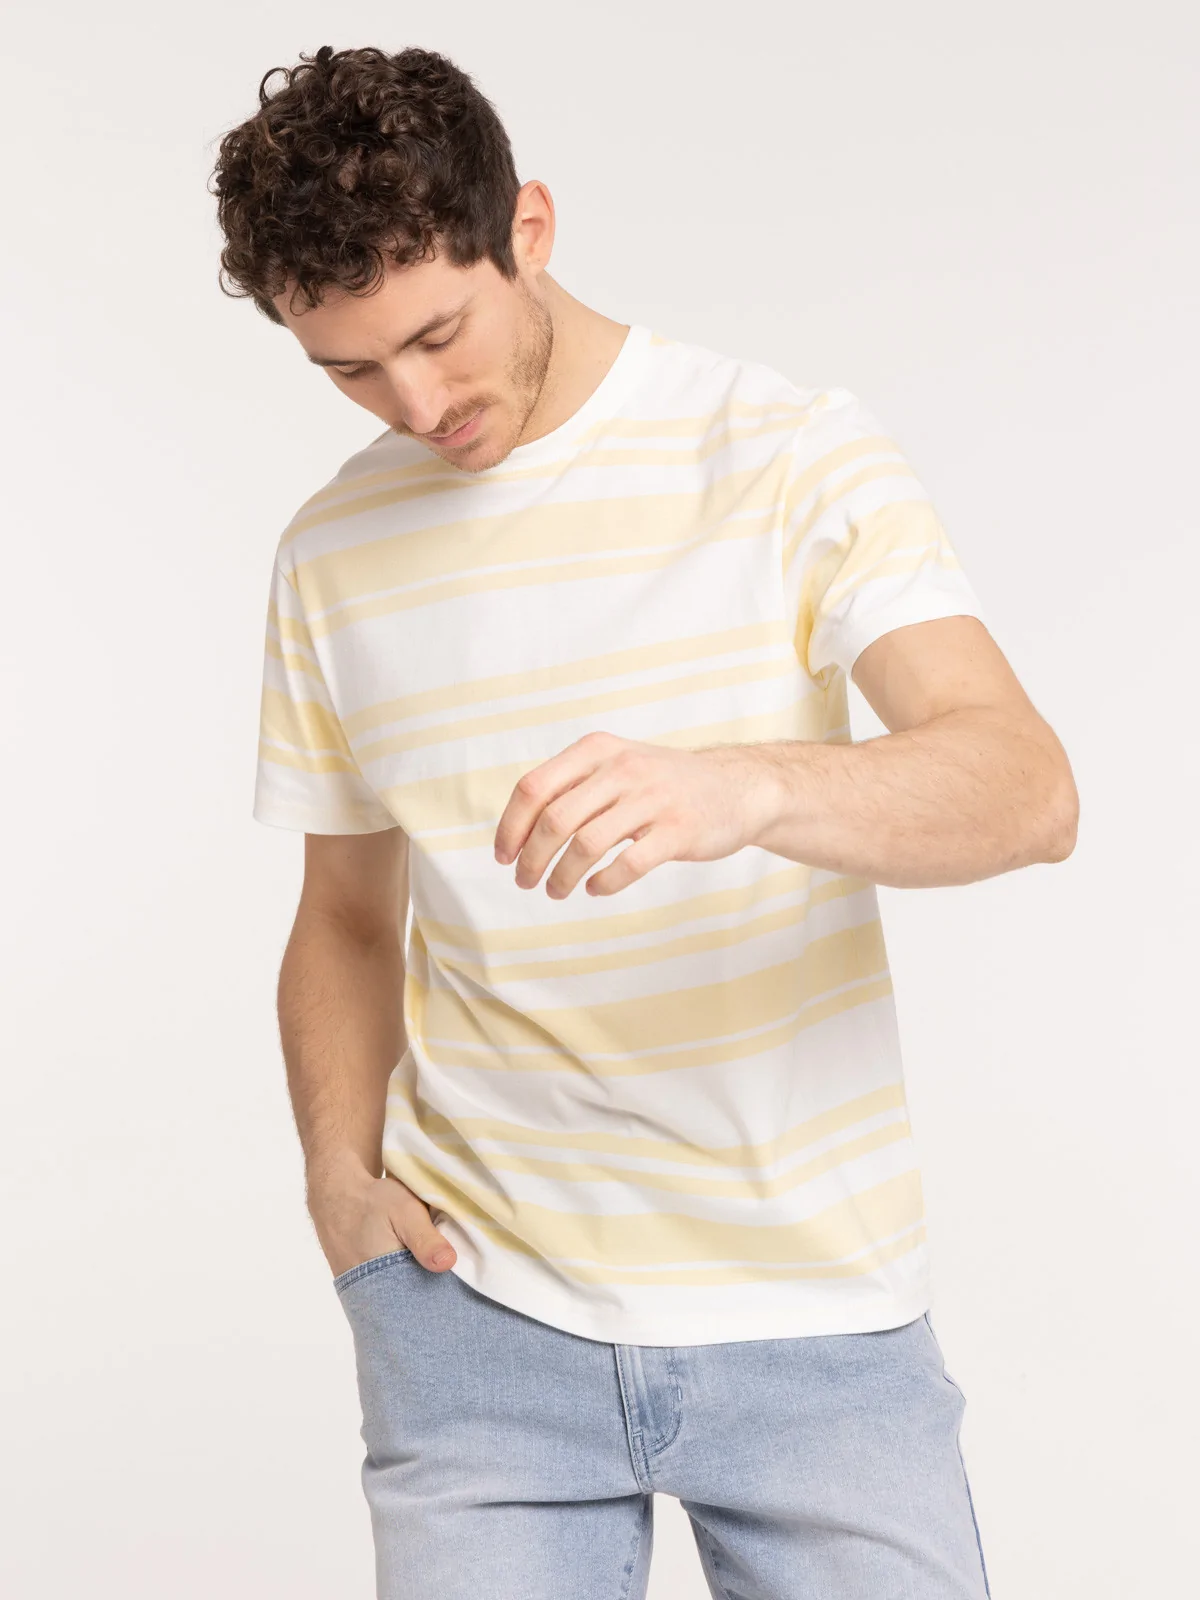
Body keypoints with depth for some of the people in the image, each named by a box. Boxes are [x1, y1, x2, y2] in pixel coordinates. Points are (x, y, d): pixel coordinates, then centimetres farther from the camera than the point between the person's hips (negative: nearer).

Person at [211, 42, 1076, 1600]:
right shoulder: (333, 554, 6)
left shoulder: (793, 458, -7)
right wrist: (342, 1170, -2)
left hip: (816, 1300, -2)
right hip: (479, 1306, 2)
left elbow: (1028, 787, -20)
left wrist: (749, 788, -39)